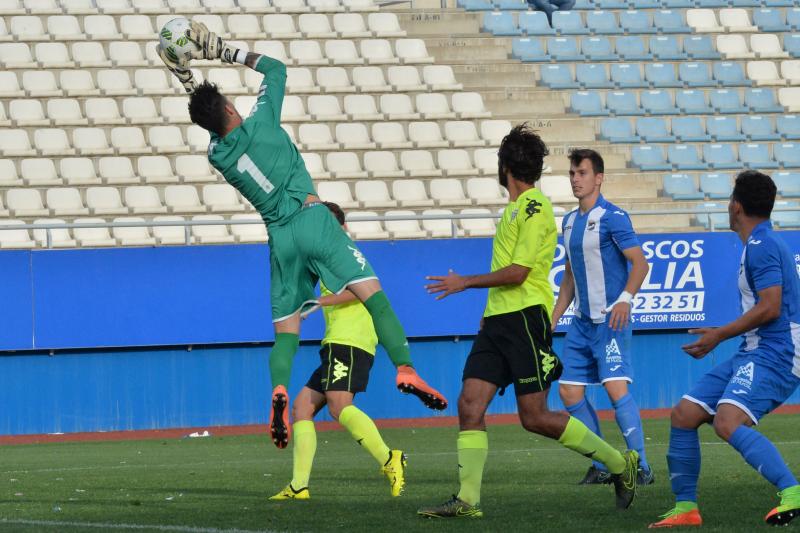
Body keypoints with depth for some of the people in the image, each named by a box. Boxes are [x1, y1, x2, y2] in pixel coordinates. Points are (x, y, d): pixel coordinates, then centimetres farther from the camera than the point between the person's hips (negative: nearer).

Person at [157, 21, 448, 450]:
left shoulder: (216, 156, 8)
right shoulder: (260, 124, -2)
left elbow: (215, 124, 32)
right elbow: (276, 67, 12)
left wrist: (189, 83, 26)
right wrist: (227, 52, 15)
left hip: (280, 236, 4)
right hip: (312, 219, -4)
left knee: (285, 331, 7)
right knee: (373, 294, -10)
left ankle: (279, 392, -19)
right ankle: (405, 370, -26)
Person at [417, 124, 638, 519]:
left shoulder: (534, 207, -11)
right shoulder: (516, 208, 17)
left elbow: (518, 272, -16)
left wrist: (465, 283, -8)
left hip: (525, 319, -9)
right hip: (497, 320, 9)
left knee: (535, 418, -7)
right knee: (470, 405, -3)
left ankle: (619, 464, 6)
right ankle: (467, 500, -5)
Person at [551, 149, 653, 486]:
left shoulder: (612, 217, -9)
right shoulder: (569, 222, 15)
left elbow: (639, 263, -15)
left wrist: (625, 298, -29)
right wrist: (553, 319, 21)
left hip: (610, 319, -8)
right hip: (582, 322, 8)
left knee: (616, 388, -17)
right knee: (569, 391, 3)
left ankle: (640, 466, -12)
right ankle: (602, 465, 11)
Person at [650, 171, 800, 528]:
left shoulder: (761, 247, -13)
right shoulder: (763, 244, 19)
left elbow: (770, 307, -21)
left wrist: (720, 335, -13)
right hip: (751, 355, 11)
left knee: (727, 422, -31)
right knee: (683, 416, 9)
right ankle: (685, 508, 15)